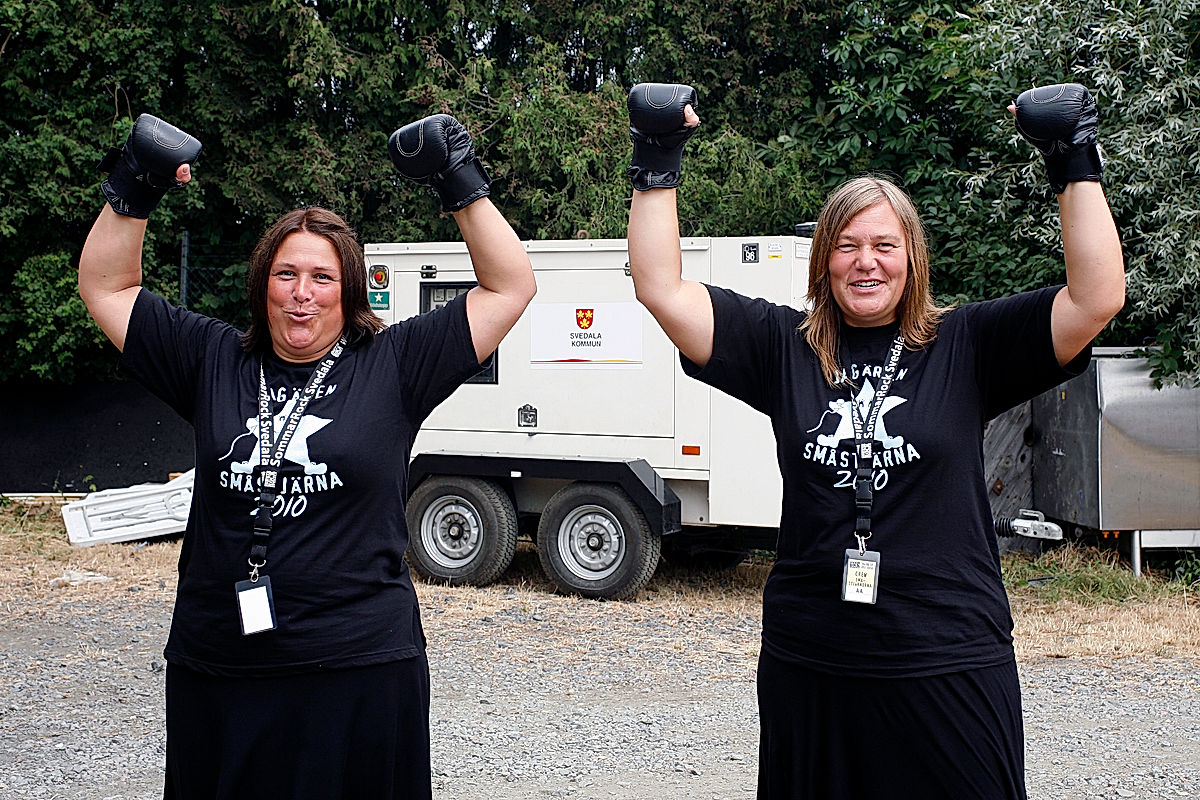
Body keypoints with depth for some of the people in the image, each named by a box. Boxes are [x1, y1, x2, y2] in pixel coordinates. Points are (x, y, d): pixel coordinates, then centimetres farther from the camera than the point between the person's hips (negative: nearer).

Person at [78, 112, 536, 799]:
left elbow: (511, 287, 1)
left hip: (359, 667, -2)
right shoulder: (213, 362, 8)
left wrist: (462, 188, -3)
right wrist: (132, 193, 4)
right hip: (214, 671, 3)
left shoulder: (393, 364, 1)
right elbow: (106, 287, 15)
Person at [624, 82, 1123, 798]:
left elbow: (1098, 297, -9)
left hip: (950, 667, -1)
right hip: (808, 665, 2)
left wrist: (1076, 164, -12)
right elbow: (662, 288, -1)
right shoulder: (783, 346, 4)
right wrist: (658, 162, -4)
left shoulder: (965, 347, 0)